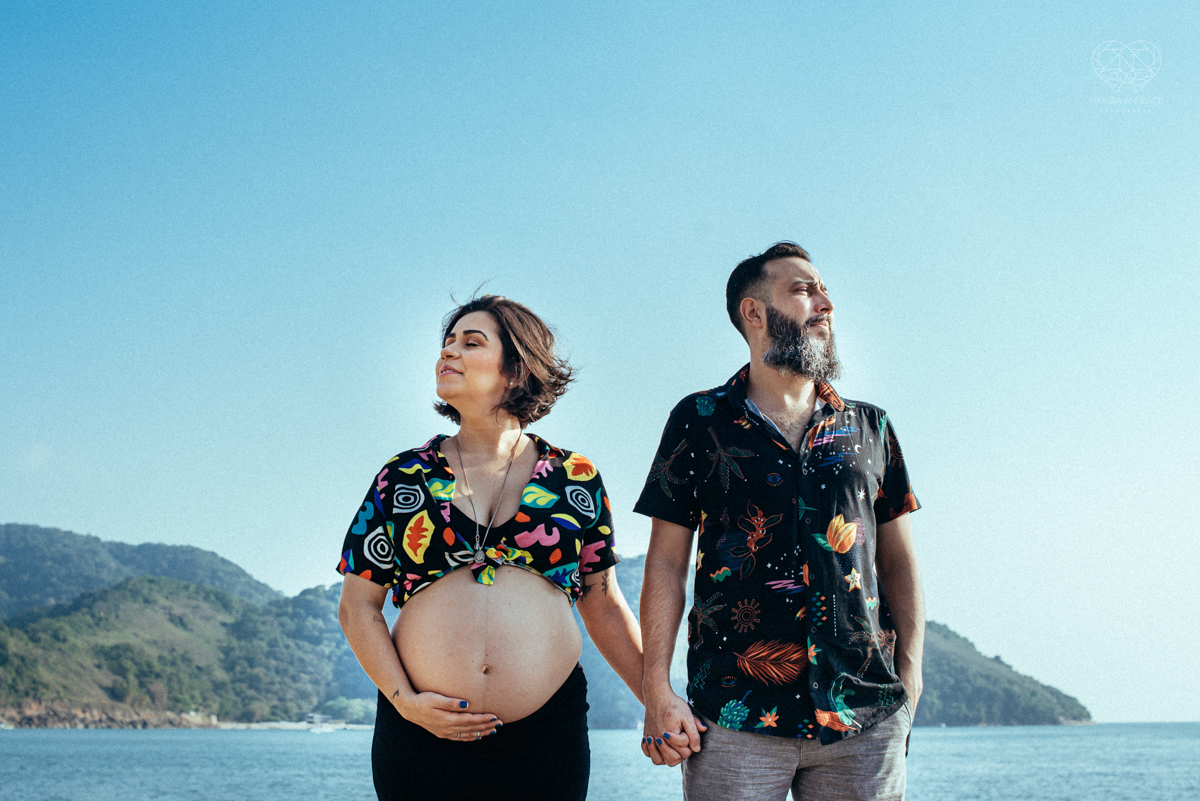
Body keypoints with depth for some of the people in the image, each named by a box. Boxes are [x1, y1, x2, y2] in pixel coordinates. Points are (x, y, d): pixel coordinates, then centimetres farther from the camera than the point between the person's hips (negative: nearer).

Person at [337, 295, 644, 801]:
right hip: (424, 736, 0)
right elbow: (357, 606, 6)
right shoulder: (403, 478, 6)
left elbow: (604, 608, 12)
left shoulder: (574, 479, 7)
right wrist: (405, 701, -7)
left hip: (546, 737, 0)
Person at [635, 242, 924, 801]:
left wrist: (910, 672, 0)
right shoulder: (699, 421, 6)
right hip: (736, 716, -2)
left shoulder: (870, 427, 14)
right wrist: (657, 691, -6)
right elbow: (666, 561, 3)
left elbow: (898, 563, 14)